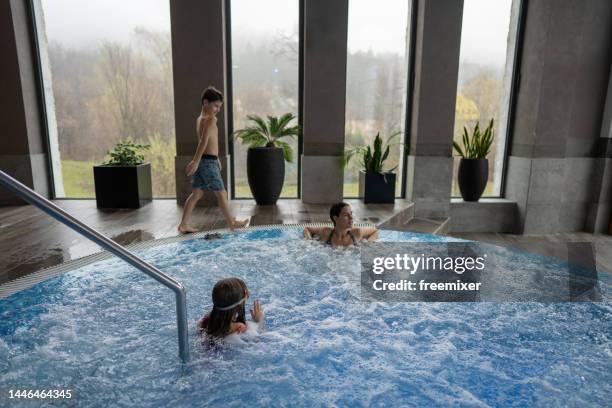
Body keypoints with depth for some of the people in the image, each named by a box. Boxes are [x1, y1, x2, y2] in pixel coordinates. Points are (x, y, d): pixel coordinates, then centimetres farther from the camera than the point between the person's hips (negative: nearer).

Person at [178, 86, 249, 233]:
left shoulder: (199, 119, 15)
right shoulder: (211, 119, -13)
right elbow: (204, 141, -23)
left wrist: (216, 159, 26)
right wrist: (196, 161, -28)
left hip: (202, 161, 9)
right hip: (209, 162, -9)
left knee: (196, 194, 11)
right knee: (221, 193, 3)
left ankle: (183, 225, 12)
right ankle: (232, 223, 16)